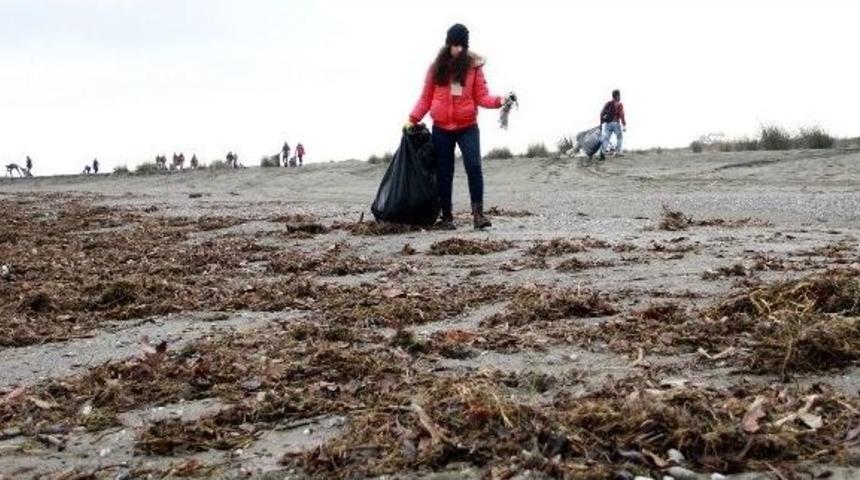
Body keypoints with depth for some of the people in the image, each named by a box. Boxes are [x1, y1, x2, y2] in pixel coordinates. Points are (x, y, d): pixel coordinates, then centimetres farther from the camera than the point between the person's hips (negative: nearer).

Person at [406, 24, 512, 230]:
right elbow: (426, 97, 7)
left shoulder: (474, 66, 1)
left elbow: (481, 97, -2)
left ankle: (478, 213, -12)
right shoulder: (436, 67, 3)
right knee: (444, 173, 6)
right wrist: (413, 118, -1)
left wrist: (499, 100, -20)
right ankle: (446, 216, 15)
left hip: (468, 127, -1)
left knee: (474, 166, -16)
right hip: (441, 129, 2)